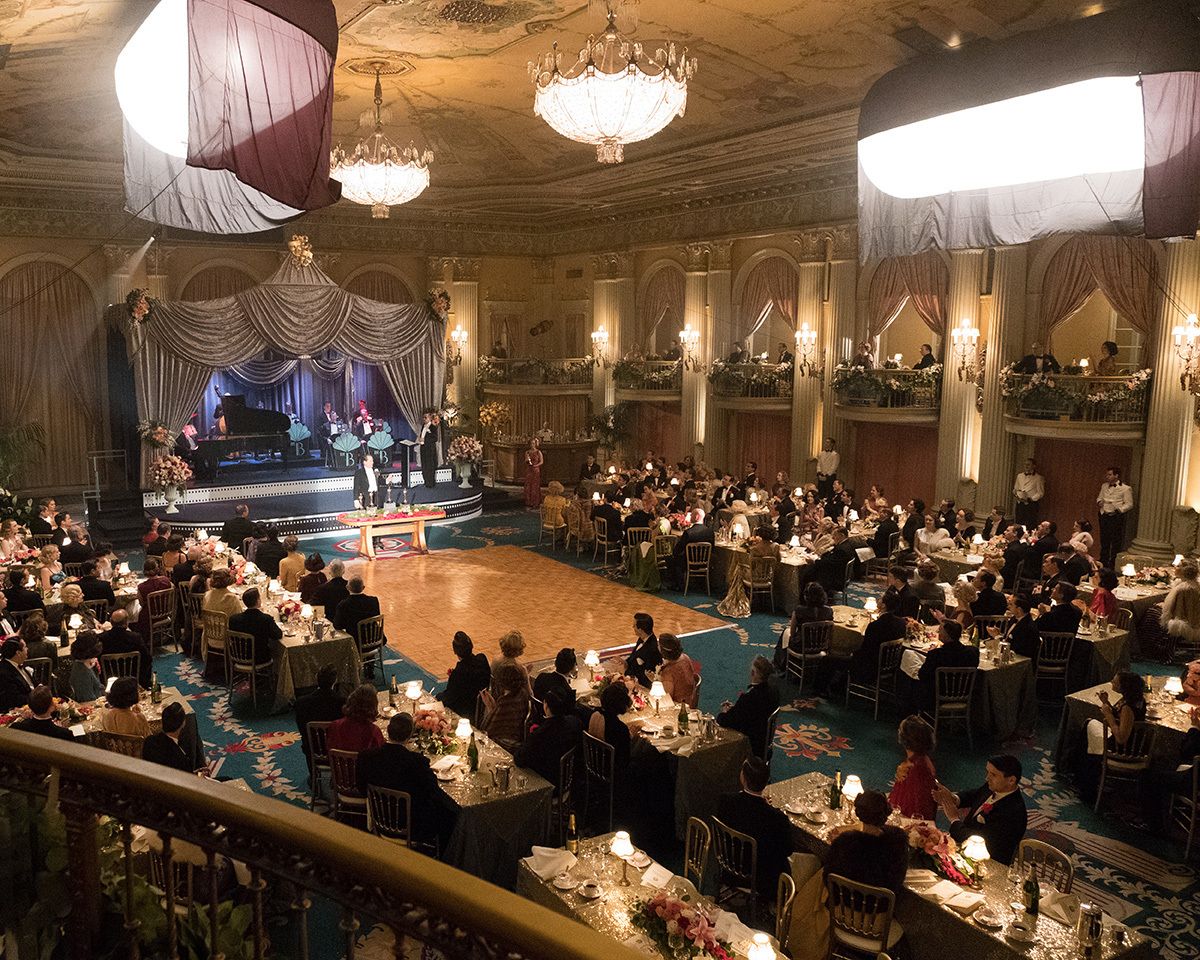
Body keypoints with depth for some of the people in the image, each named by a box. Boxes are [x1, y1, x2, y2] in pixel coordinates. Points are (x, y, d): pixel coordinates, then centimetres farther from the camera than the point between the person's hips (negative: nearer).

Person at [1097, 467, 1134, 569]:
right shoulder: (1104, 486, 12)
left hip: (1116, 517, -6)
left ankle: (1113, 566, 6)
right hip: (1104, 517, 6)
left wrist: (1119, 509, -22)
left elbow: (1129, 504, -8)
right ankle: (1103, 564, 23)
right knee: (1104, 542, 13)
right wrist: (1099, 502, 0)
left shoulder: (1125, 488, -6)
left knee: (1116, 543, -1)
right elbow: (1099, 497, 23)